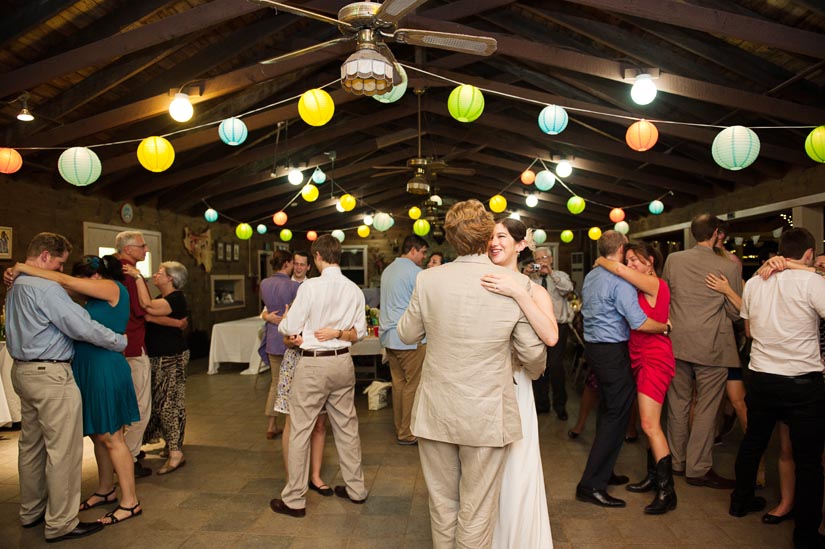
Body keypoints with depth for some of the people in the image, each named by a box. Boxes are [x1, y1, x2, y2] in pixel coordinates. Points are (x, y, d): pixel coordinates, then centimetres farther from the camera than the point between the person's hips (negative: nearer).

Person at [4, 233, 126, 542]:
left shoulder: (15, 288, 13)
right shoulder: (45, 287, -18)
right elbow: (82, 327, -20)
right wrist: (122, 342, -10)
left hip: (24, 371, 11)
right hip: (50, 375, -11)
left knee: (31, 444, 19)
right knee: (63, 450, -2)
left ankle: (31, 511, 32)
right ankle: (61, 524, 6)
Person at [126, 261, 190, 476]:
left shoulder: (176, 298, -16)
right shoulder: (164, 298, 17)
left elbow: (147, 306, -31)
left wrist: (138, 277, -26)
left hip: (171, 357, -10)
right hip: (159, 357, 10)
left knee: (168, 402, -9)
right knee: (162, 401, 15)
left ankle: (176, 453, -6)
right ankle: (171, 443, 27)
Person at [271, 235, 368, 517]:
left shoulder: (310, 287, -14)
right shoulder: (354, 290, 1)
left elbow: (290, 328, -8)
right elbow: (360, 332, 6)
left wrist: (281, 321, 12)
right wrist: (338, 332, 5)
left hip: (313, 365, -5)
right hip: (343, 362, 5)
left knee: (300, 430, 6)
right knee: (347, 427, 16)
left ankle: (294, 499, 15)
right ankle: (356, 489, 28)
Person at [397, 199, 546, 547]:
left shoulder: (428, 280, -9)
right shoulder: (517, 284, -12)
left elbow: (407, 334, 5)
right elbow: (532, 352, -4)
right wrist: (534, 373, 19)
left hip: (435, 412, 2)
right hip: (486, 415, -2)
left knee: (442, 504, 20)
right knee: (477, 512, 14)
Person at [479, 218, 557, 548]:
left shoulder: (533, 291, -5)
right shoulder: (479, 286, -1)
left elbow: (550, 336, -25)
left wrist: (517, 293, -29)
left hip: (513, 390, -2)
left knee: (514, 475, 8)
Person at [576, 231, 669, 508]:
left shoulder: (590, 277, 11)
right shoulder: (620, 280, -16)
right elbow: (640, 323, -21)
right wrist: (666, 327, -5)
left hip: (593, 347, 9)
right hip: (613, 351, -9)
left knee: (607, 411, 19)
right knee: (616, 415, -4)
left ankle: (603, 471, 29)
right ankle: (591, 485, -4)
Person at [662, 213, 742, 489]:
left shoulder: (673, 259, -2)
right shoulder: (729, 267, -10)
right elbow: (735, 312, -3)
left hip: (677, 342, 4)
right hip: (712, 345, -3)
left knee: (678, 404, 14)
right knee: (706, 408, 6)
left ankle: (677, 461, 26)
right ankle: (698, 468, 12)